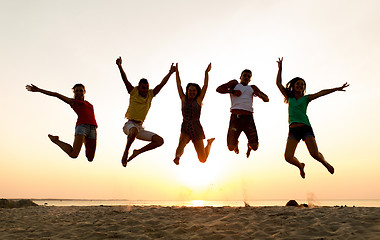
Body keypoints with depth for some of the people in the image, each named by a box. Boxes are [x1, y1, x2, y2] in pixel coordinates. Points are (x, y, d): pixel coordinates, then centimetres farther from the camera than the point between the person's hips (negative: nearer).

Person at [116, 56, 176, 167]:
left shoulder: (150, 94, 11)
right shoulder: (133, 92, 3)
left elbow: (162, 84, 9)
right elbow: (125, 79, -6)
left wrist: (170, 72, 4)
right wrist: (119, 66, -18)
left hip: (140, 128, 5)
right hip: (130, 124, -5)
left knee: (160, 140, -10)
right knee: (134, 131, -42)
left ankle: (138, 152, 2)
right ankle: (126, 152, -17)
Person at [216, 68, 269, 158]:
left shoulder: (252, 88, 25)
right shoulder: (235, 83, 19)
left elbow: (267, 99, 23)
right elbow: (219, 89, 8)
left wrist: (260, 94, 1)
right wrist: (233, 91, -4)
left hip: (248, 118, 2)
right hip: (235, 117, -2)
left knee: (254, 147, -6)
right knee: (231, 147, -7)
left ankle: (249, 145, 32)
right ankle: (236, 143, 30)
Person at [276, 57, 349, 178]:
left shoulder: (306, 98, 12)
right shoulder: (289, 97, 15)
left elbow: (321, 93, 0)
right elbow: (278, 83, 12)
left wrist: (336, 89, -10)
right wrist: (280, 69, 5)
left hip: (306, 128, -1)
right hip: (293, 130, 1)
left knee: (315, 154, -16)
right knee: (288, 157, -13)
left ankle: (325, 162, 22)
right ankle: (300, 165, 22)